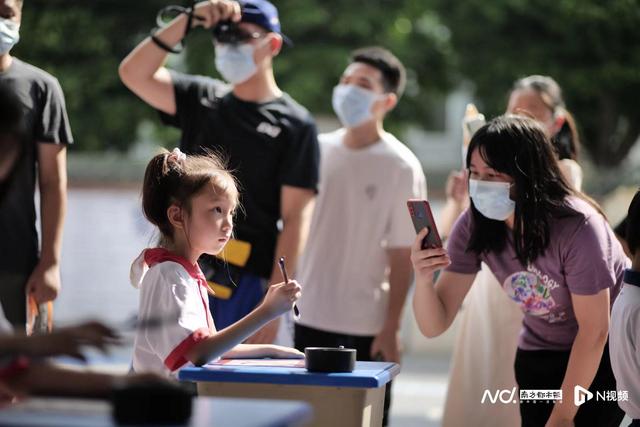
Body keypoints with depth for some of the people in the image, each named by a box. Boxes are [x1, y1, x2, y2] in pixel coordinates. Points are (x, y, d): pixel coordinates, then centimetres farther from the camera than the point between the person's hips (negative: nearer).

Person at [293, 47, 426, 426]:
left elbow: (402, 255, -9)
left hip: (367, 324, -4)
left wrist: (391, 327, -11)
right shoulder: (318, 149, 4)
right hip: (311, 315, 4)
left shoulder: (401, 167, -9)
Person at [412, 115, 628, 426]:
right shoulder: (473, 226, -16)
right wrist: (422, 278, -38)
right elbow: (434, 325, -16)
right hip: (540, 356, 5)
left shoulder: (576, 226, -30)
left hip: (607, 352, -4)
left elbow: (594, 331, -21)